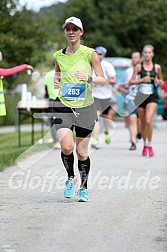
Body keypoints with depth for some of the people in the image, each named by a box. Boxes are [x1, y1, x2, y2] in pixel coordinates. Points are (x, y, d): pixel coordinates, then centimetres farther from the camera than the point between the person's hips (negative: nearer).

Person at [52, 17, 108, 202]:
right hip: (63, 105, 1)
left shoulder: (89, 53, -3)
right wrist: (55, 83, 2)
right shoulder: (58, 56, 7)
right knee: (66, 146, -18)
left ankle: (84, 187, 23)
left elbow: (103, 80, -1)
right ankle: (70, 178, 10)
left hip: (85, 107, -1)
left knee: (82, 151, 4)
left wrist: (89, 78, -20)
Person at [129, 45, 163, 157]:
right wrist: (142, 80, -15)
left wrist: (158, 82, -5)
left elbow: (161, 79, 18)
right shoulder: (139, 67, 1)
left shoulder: (157, 67, 3)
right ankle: (145, 145, 27)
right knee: (143, 123, 9)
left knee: (148, 121, -19)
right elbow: (131, 82, 0)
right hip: (141, 96, 1)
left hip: (152, 97, -1)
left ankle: (150, 145, -6)